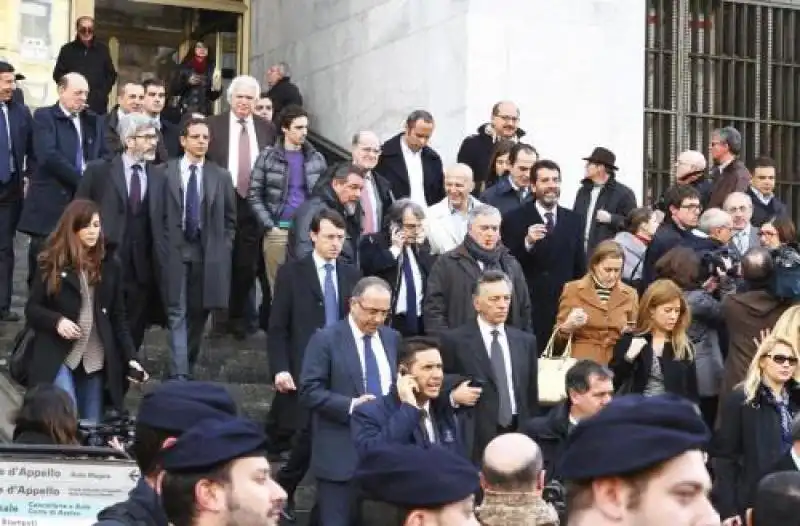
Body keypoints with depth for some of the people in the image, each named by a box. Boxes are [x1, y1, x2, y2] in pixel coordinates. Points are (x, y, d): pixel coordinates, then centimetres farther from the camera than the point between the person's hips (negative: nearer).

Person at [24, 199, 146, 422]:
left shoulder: (109, 267, 9)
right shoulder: (51, 264, 1)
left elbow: (118, 318, 9)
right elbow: (32, 309, 2)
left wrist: (130, 359, -2)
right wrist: (57, 321, -18)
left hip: (96, 360, 3)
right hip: (58, 357, -3)